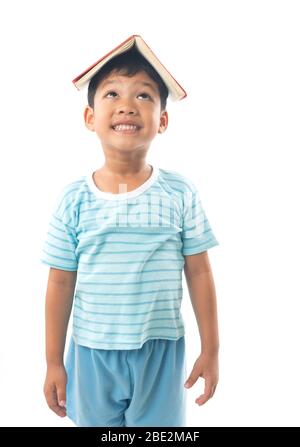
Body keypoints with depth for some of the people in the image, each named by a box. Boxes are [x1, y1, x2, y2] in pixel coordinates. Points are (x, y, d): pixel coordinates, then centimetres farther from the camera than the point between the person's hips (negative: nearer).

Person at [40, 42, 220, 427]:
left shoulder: (180, 193, -7)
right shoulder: (74, 199, -6)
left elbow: (199, 274, -2)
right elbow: (61, 283, -1)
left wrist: (210, 350, 2)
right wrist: (54, 362, 3)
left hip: (161, 352, 0)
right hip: (92, 352, 1)